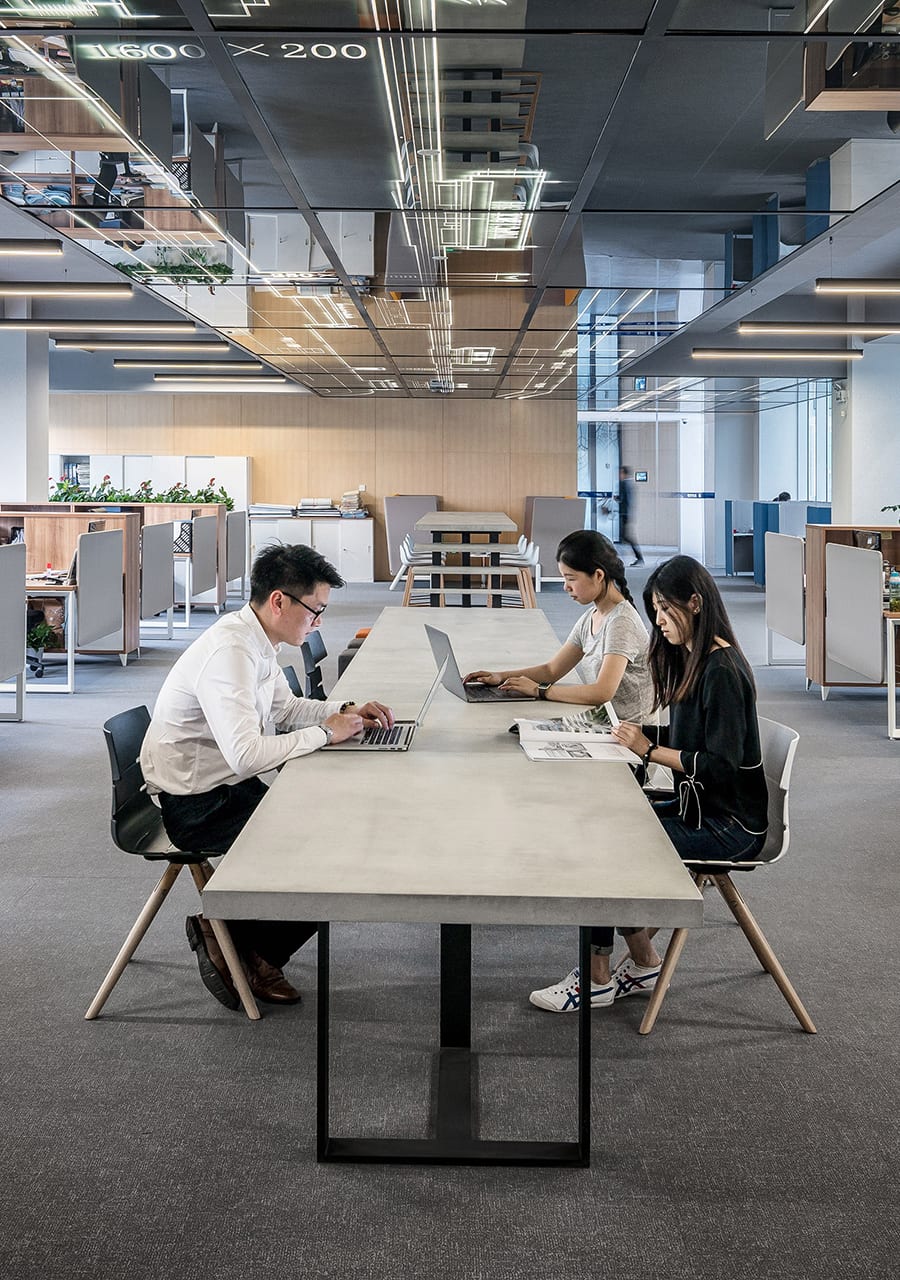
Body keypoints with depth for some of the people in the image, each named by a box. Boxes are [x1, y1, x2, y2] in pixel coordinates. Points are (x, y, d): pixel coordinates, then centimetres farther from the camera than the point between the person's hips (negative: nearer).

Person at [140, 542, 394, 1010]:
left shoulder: (256, 640, 5)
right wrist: (325, 732, -21)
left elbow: (285, 708, 22)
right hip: (194, 805, -10)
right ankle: (241, 944, 7)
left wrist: (345, 710, 6)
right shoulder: (229, 653, -26)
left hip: (225, 786, 10)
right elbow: (247, 755, -34)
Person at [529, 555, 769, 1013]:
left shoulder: (722, 671, -19)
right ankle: (643, 965, 4)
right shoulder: (689, 660, 11)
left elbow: (722, 767, -23)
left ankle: (597, 979, 0)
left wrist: (650, 750, -17)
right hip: (698, 808, 9)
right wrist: (644, 734, 1)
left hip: (729, 825, -9)